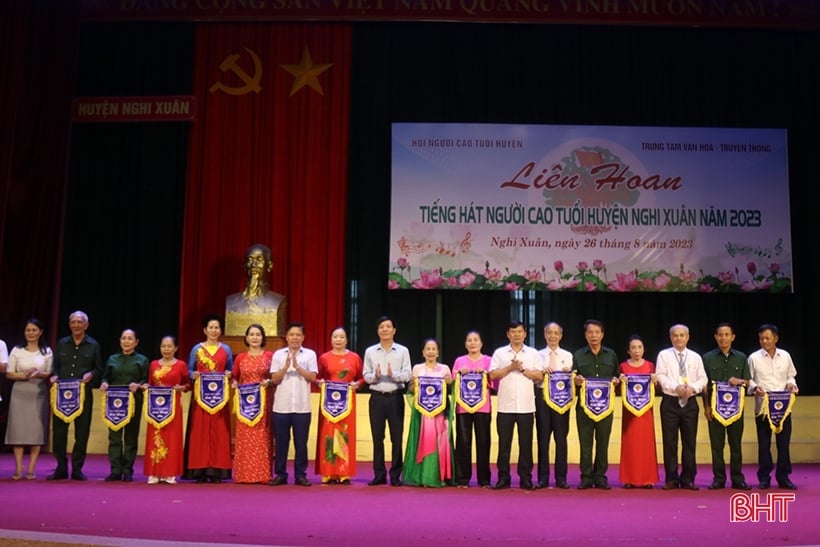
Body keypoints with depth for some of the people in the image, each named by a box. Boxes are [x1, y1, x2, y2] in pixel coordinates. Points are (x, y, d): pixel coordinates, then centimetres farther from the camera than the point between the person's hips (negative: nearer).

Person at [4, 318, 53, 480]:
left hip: (39, 394, 0)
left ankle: (31, 469, 3)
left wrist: (39, 374, -15)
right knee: (18, 429, -3)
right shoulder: (16, 350, 5)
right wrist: (24, 376, -14)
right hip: (20, 393, 0)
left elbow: (50, 373, 5)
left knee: (37, 429, -2)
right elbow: (9, 373, 3)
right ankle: (18, 468, 1)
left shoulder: (47, 351, 6)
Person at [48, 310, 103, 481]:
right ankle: (61, 468, 13)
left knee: (82, 432, 1)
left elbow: (99, 369, 8)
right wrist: (54, 376, -6)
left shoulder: (93, 345, 6)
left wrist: (91, 374, -13)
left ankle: (77, 469, 11)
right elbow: (56, 366, 14)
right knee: (58, 430, 1)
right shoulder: (62, 343, 11)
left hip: (83, 394, -1)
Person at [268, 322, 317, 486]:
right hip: (281, 406, 1)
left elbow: (312, 377, -4)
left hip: (302, 406, -1)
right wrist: (286, 367, -13)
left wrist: (297, 367, -13)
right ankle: (280, 474, 14)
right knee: (281, 441, 6)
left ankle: (300, 475, 12)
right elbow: (274, 379, 1)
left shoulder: (310, 354, 5)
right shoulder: (278, 354, 7)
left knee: (301, 442, 4)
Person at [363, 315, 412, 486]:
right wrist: (375, 375, -16)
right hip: (377, 397, 1)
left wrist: (393, 374, -21)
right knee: (377, 437, 5)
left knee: (397, 437, 2)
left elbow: (407, 375, -3)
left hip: (395, 397, -1)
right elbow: (366, 376, 4)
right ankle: (379, 475, 14)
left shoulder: (403, 351, 3)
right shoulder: (370, 351, 7)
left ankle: (395, 475, 10)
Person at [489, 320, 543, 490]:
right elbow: (493, 375, -1)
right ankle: (503, 478, 9)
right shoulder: (499, 353, 8)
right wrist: (510, 367, -10)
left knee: (526, 443, 2)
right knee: (504, 442, 2)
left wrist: (522, 369, -9)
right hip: (505, 405, 0)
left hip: (526, 406, 0)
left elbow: (539, 376, 0)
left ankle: (525, 478, 10)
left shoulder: (533, 354, 9)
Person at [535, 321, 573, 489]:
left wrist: (568, 373, -17)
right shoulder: (538, 355, 9)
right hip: (542, 396, 0)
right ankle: (543, 478, 8)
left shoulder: (568, 356, 10)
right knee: (543, 437, 2)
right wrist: (542, 372, -15)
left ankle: (561, 478, 9)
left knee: (561, 437, 2)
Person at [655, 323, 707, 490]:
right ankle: (671, 479, 9)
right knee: (670, 442, 0)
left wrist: (693, 387, -14)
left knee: (690, 442, 4)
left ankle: (688, 479, 12)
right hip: (670, 402, -2)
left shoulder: (696, 357, 10)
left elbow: (702, 379, 6)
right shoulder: (664, 355, 2)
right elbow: (661, 376, -6)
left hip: (690, 402, 2)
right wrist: (676, 387, -20)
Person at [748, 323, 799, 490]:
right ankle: (764, 478, 13)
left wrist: (791, 384, -7)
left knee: (784, 442, 4)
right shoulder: (754, 358, -1)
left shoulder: (785, 356, 6)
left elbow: (791, 376, 14)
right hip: (762, 406, -2)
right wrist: (755, 387, -17)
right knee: (764, 443, 4)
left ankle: (783, 477, 14)